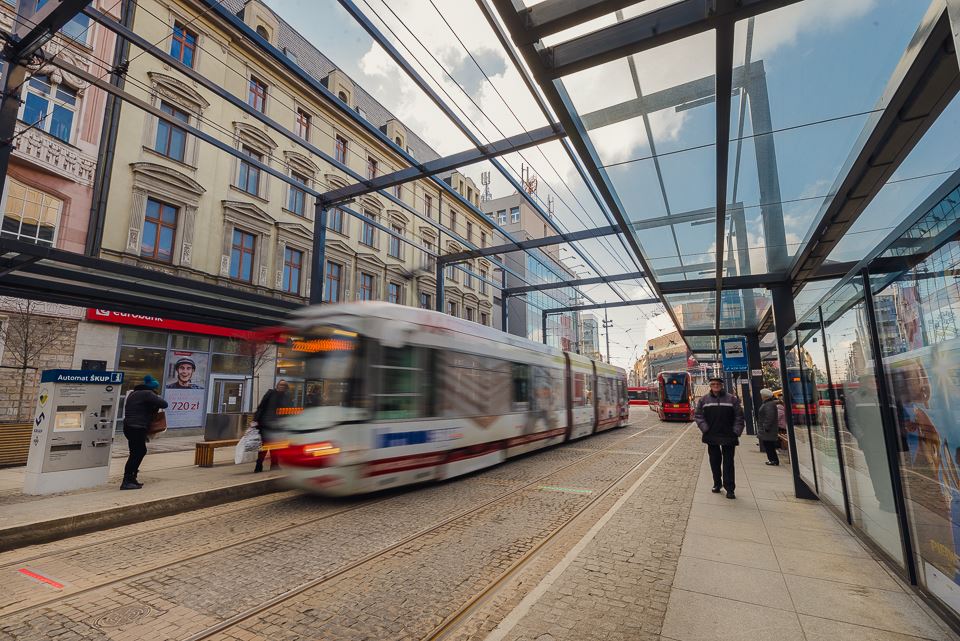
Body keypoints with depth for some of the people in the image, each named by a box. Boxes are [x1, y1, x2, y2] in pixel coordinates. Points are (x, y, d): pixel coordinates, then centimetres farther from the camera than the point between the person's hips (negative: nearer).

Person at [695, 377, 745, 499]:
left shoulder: (732, 399, 1)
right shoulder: (704, 400, 4)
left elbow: (739, 416, 1)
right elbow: (698, 415, 5)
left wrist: (736, 431, -7)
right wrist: (705, 428, -6)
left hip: (728, 436, -2)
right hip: (711, 436, 2)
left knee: (728, 463, 0)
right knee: (715, 461, 11)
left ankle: (730, 489, 5)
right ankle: (717, 484, 25)